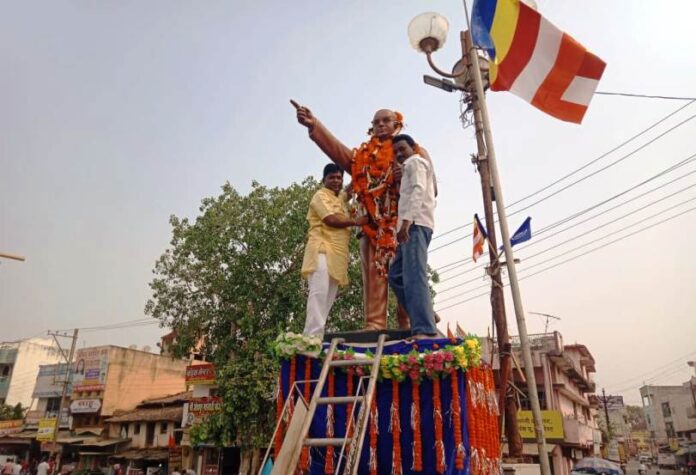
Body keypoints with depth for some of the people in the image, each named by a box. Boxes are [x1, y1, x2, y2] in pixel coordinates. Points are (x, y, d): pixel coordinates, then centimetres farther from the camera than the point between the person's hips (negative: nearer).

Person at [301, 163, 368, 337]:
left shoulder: (342, 198, 24)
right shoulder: (321, 195, 0)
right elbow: (331, 220, -12)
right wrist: (355, 222, -2)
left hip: (337, 253, 8)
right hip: (322, 249, -8)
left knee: (329, 296, 2)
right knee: (319, 292, -18)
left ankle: (316, 337, 2)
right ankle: (313, 337, -23)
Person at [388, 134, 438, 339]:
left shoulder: (415, 162, 6)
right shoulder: (414, 166, 34)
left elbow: (418, 190, -12)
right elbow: (430, 195, 27)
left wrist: (406, 220, -25)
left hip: (415, 224, -10)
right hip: (414, 224, 10)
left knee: (414, 277, -21)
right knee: (396, 274, 9)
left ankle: (425, 330, -28)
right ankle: (426, 315, 5)